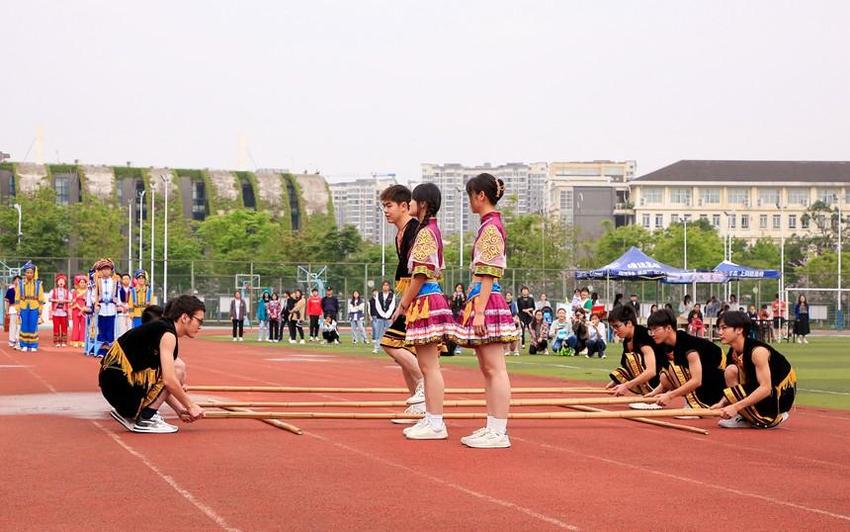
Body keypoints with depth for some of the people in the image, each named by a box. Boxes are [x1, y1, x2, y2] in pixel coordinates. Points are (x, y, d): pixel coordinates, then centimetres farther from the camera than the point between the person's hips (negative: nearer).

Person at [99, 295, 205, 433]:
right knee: (178, 368, -12)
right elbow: (169, 381, -21)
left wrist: (179, 410, 17)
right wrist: (191, 406, -9)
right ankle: (147, 419, -9)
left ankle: (128, 414, 16)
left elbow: (161, 386, 22)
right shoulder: (168, 334, -11)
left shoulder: (159, 327, 18)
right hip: (120, 382, -10)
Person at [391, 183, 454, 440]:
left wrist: (404, 305, -10)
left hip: (426, 302, -10)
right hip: (430, 300, 10)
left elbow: (420, 275, -16)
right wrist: (406, 303, 19)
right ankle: (430, 419, 17)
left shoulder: (425, 233, -13)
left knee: (430, 365, -9)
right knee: (426, 365, 13)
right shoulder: (431, 231, 17)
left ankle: (436, 424, -8)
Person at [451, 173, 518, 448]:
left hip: (487, 301, -11)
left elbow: (488, 275, -17)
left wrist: (479, 311, -20)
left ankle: (499, 432, -10)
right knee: (488, 370, 12)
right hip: (483, 302, 11)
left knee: (495, 369, -9)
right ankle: (492, 427, 16)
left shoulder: (491, 228, -12)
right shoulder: (491, 225, 17)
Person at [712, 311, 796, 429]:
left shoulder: (758, 351, -25)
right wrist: (722, 403, -13)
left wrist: (736, 407, -36)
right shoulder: (734, 352, 2)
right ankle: (744, 418, 0)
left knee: (732, 394, -22)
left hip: (780, 396, -9)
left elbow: (766, 389, -31)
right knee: (731, 371, -5)